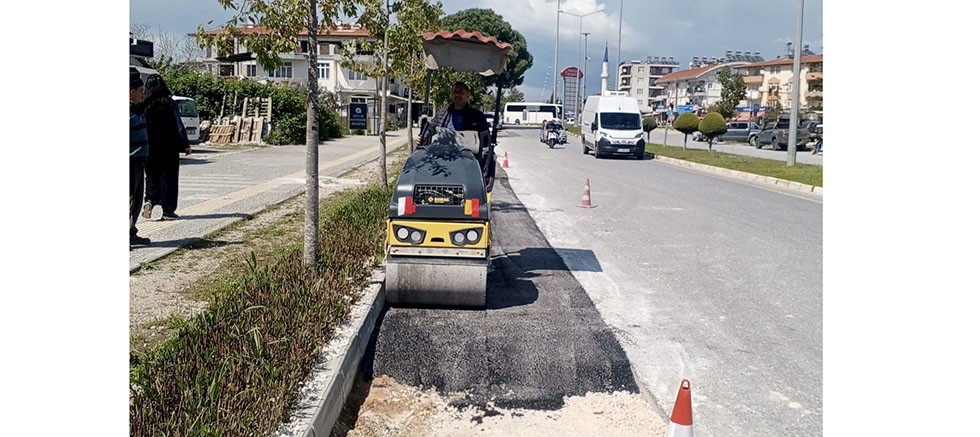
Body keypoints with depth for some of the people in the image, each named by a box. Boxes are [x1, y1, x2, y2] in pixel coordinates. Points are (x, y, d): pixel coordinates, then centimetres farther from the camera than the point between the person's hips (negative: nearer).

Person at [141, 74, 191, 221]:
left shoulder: (144, 105, -1)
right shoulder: (169, 104, -8)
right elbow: (179, 126, -7)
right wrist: (186, 145, -1)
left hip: (149, 149, 2)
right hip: (168, 148, -2)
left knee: (152, 176, 16)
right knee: (168, 179, 4)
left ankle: (150, 200, -6)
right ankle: (168, 211, 4)